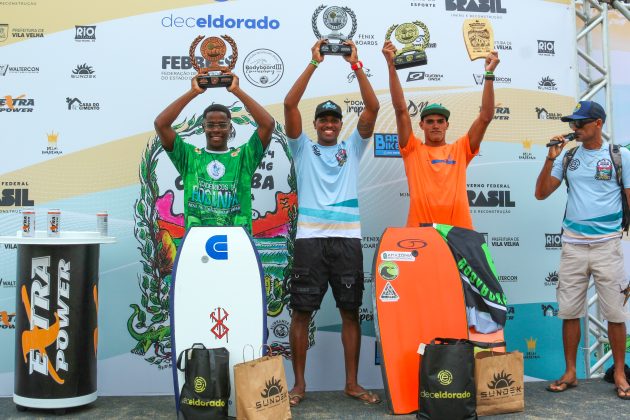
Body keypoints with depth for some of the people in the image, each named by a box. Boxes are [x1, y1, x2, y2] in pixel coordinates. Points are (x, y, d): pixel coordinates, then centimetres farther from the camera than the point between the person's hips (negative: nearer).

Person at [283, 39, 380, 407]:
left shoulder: (352, 148, 15)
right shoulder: (304, 148, 12)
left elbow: (372, 107, 3)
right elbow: (289, 104, -1)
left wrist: (355, 65, -2)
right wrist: (314, 63, -3)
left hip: (347, 238, 1)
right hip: (310, 238, -1)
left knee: (351, 311, 5)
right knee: (301, 311, 1)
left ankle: (352, 383, 16)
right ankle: (299, 384, 13)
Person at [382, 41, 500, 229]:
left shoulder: (460, 150, 12)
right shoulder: (412, 150, 8)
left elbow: (486, 116, 5)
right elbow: (400, 109, 1)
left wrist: (489, 74, 0)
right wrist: (391, 66, -5)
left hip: (459, 229, 1)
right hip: (419, 229, -1)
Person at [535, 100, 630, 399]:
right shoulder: (567, 156, 8)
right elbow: (541, 194, 5)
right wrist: (551, 159, -5)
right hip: (573, 244, 3)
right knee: (569, 312, 6)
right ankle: (570, 373, 18)